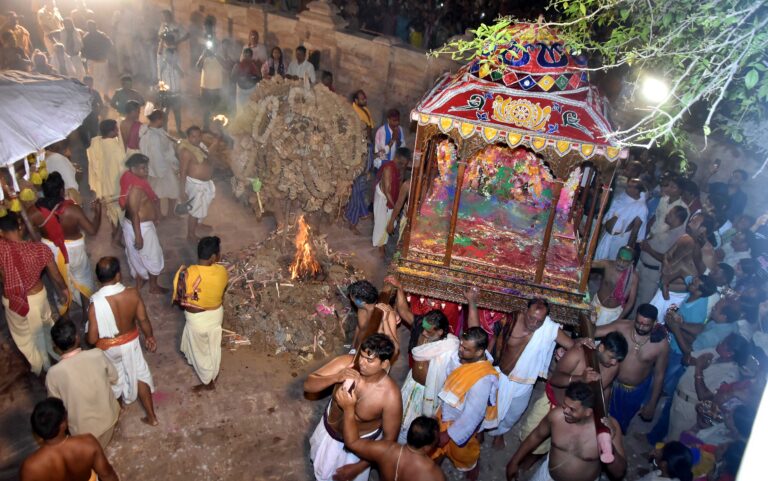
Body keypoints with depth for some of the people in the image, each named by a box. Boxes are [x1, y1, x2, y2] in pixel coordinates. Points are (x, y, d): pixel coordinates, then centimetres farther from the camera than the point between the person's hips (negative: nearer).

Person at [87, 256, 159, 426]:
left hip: (108, 348, -2)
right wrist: (149, 336, 11)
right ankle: (151, 416, 32)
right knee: (140, 375, 23)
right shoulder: (133, 293, -24)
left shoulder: (96, 303, -31)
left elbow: (92, 339, -22)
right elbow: (143, 320, -8)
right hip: (131, 342, 2)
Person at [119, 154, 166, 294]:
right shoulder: (135, 188, -28)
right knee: (153, 256, 9)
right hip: (140, 227, -9)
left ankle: (139, 282, 39)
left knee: (139, 256, 23)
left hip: (141, 224, 9)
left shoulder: (137, 181, 1)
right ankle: (154, 286, 27)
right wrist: (138, 236, -23)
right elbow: (134, 214, -26)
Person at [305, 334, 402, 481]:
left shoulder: (390, 395, -35)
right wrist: (336, 378, -41)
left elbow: (389, 438, -22)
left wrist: (358, 467, -18)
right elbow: (308, 385, -22)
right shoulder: (345, 362, -28)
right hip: (328, 430, 4)